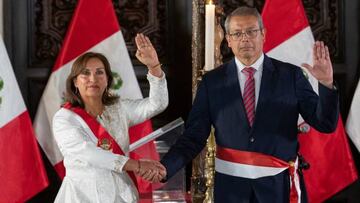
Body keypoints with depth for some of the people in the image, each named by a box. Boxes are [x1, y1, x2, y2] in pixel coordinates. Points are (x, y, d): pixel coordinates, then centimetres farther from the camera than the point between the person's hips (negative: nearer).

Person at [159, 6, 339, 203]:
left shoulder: (291, 75, -2)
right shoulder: (212, 81, 0)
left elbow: (326, 124, -5)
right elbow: (194, 135, -2)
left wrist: (326, 83, -21)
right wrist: (165, 168, -17)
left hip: (279, 184, 0)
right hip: (231, 185, 1)